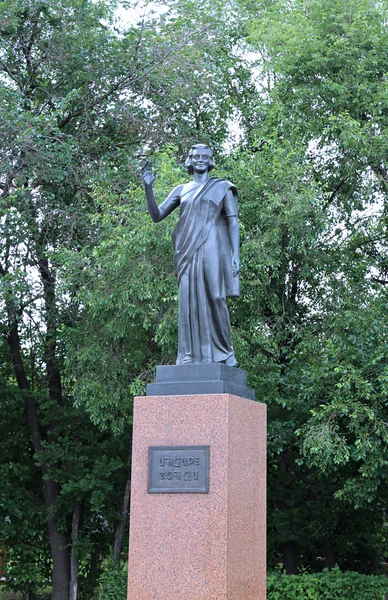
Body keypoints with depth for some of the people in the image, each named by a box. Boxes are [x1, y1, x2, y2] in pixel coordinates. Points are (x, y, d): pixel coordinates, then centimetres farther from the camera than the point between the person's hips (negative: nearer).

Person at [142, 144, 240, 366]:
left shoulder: (222, 187, 10)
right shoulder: (182, 190, 18)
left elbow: (233, 221, 4)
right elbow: (157, 215, 14)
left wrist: (236, 254, -7)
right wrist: (148, 188, -1)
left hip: (212, 249, -3)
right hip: (189, 252, 3)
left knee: (214, 298, -7)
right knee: (190, 300, -4)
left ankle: (223, 353, 0)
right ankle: (192, 355, -6)